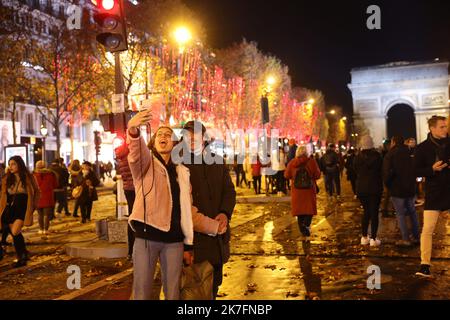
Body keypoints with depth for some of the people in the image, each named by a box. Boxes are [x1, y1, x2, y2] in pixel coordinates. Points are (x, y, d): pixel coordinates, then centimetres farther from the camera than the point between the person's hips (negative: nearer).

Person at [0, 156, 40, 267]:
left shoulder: (29, 177, -3)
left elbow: (37, 192, 7)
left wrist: (33, 205, 2)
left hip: (23, 210, -4)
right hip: (10, 210, 4)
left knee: (15, 232, -19)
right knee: (15, 234, 7)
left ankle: (23, 255, 0)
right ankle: (22, 258, 21)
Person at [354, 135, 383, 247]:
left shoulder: (358, 157, -1)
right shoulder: (377, 155, -10)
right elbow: (381, 171, -1)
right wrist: (380, 185, 12)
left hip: (361, 188, 3)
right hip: (375, 188, -3)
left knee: (366, 212, 16)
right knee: (374, 213, 2)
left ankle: (364, 237, 15)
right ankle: (373, 239, 1)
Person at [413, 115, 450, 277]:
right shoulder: (423, 148, -2)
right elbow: (416, 171, -2)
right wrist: (432, 169, -18)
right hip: (434, 193, -2)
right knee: (427, 230, -5)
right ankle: (425, 266, 0)